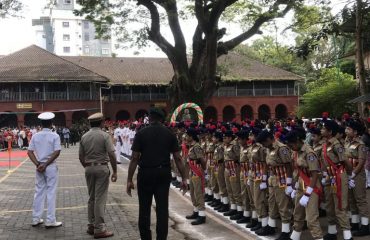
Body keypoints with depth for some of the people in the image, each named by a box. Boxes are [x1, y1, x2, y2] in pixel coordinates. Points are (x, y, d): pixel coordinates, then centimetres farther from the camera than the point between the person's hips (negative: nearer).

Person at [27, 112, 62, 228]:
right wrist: (45, 164, -12)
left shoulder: (35, 136, 4)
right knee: (51, 192, 1)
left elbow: (30, 152, 1)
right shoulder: (55, 136, -8)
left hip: (39, 167, 4)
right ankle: (50, 221, 3)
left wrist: (37, 164, -5)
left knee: (39, 192, 13)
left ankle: (36, 219, 19)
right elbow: (57, 152, -15)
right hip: (51, 167, -4)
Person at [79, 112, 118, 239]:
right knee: (100, 199, -2)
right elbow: (112, 155, -14)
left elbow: (81, 156, 10)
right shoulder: (105, 136, -9)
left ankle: (91, 225, 22)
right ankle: (99, 229, 0)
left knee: (91, 198, 16)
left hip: (89, 168, 5)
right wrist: (115, 171, -8)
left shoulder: (84, 137, 6)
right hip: (102, 168, -5)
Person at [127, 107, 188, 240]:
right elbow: (178, 158, 0)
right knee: (162, 208, 3)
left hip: (145, 173, -1)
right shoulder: (169, 134, 3)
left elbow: (134, 158, -8)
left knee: (144, 208, 11)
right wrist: (183, 178, 5)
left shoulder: (141, 133, -3)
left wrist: (129, 180, -5)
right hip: (164, 173, 1)